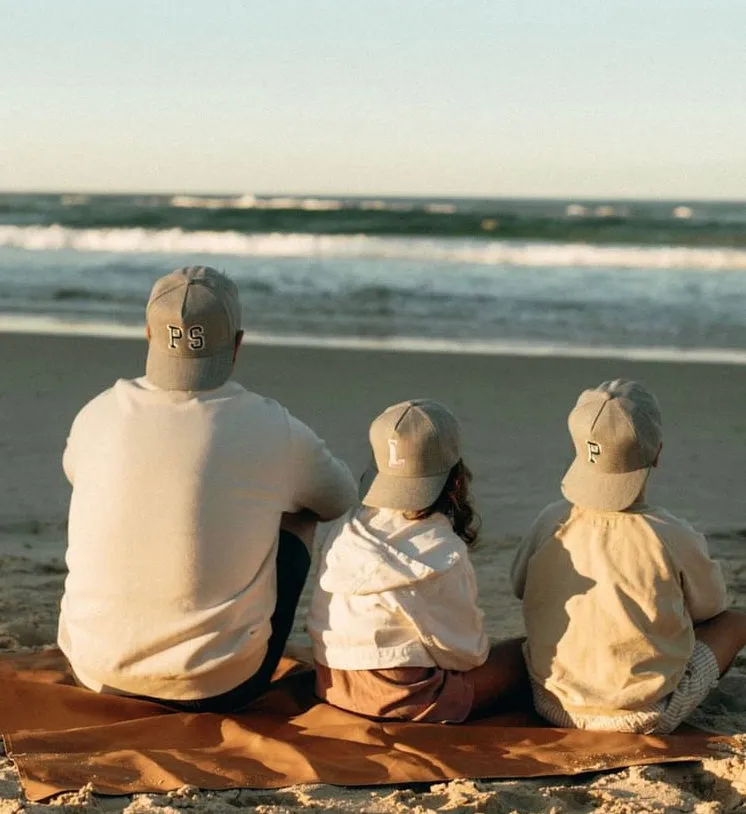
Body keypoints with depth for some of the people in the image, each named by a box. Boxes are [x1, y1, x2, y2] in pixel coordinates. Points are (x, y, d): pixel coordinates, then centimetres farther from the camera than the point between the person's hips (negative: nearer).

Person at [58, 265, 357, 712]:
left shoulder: (98, 415, -3)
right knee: (296, 515, 16)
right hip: (218, 688, -3)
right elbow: (340, 498, 10)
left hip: (97, 672, 3)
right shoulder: (274, 431, -11)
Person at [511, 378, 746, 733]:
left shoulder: (551, 522, -10)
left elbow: (518, 585, 10)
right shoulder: (674, 539, -19)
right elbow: (711, 606, 0)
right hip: (645, 716, -4)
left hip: (552, 704, 4)